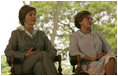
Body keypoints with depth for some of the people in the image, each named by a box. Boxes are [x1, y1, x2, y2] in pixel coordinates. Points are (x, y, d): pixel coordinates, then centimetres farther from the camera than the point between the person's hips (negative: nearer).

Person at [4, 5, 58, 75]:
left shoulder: (41, 34, 23)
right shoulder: (16, 34, 14)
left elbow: (52, 50, 14)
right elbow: (8, 52, 2)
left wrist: (47, 59, -10)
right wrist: (25, 55, -13)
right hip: (22, 67, -3)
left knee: (39, 65, -39)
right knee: (43, 54, -35)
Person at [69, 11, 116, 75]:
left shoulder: (98, 34, 24)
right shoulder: (74, 36, 13)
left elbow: (109, 50, 18)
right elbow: (73, 52, -4)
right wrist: (92, 58, -15)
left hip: (102, 61, 4)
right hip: (88, 65, -3)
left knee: (110, 58, -34)